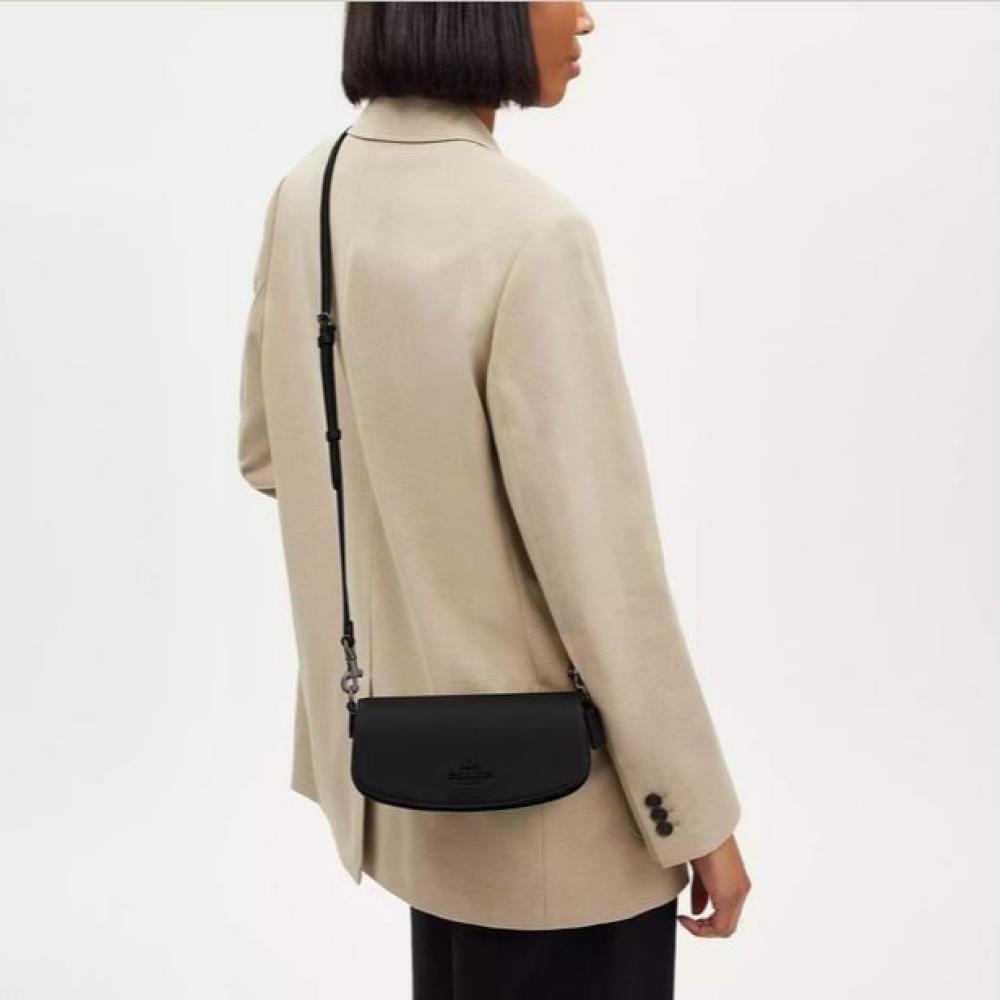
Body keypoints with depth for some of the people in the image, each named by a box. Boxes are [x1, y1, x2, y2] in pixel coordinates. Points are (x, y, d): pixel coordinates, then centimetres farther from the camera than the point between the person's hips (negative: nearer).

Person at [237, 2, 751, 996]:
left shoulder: (306, 194, -3)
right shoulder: (530, 233, -26)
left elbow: (267, 452, 9)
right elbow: (600, 566, -23)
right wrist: (699, 815, -11)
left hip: (399, 748, 8)